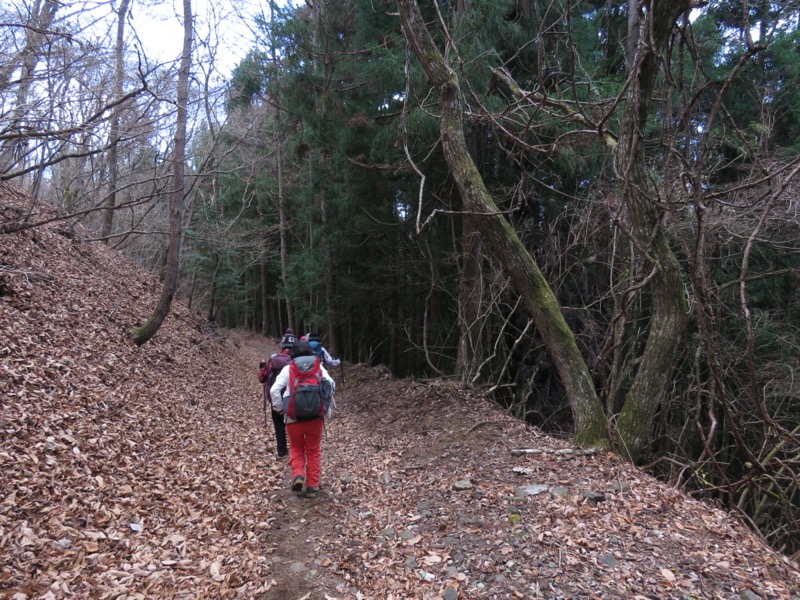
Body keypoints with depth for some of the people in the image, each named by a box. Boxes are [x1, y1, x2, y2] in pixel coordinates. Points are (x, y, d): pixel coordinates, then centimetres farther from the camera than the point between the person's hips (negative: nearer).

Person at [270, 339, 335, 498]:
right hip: (315, 416, 1)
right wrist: (327, 407, 8)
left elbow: (274, 391, -7)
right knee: (314, 450, 15)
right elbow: (331, 386, -2)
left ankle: (298, 475, -2)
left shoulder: (288, 369, 1)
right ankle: (312, 486, 14)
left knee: (296, 448, 21)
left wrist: (280, 408, 5)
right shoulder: (319, 368, 4)